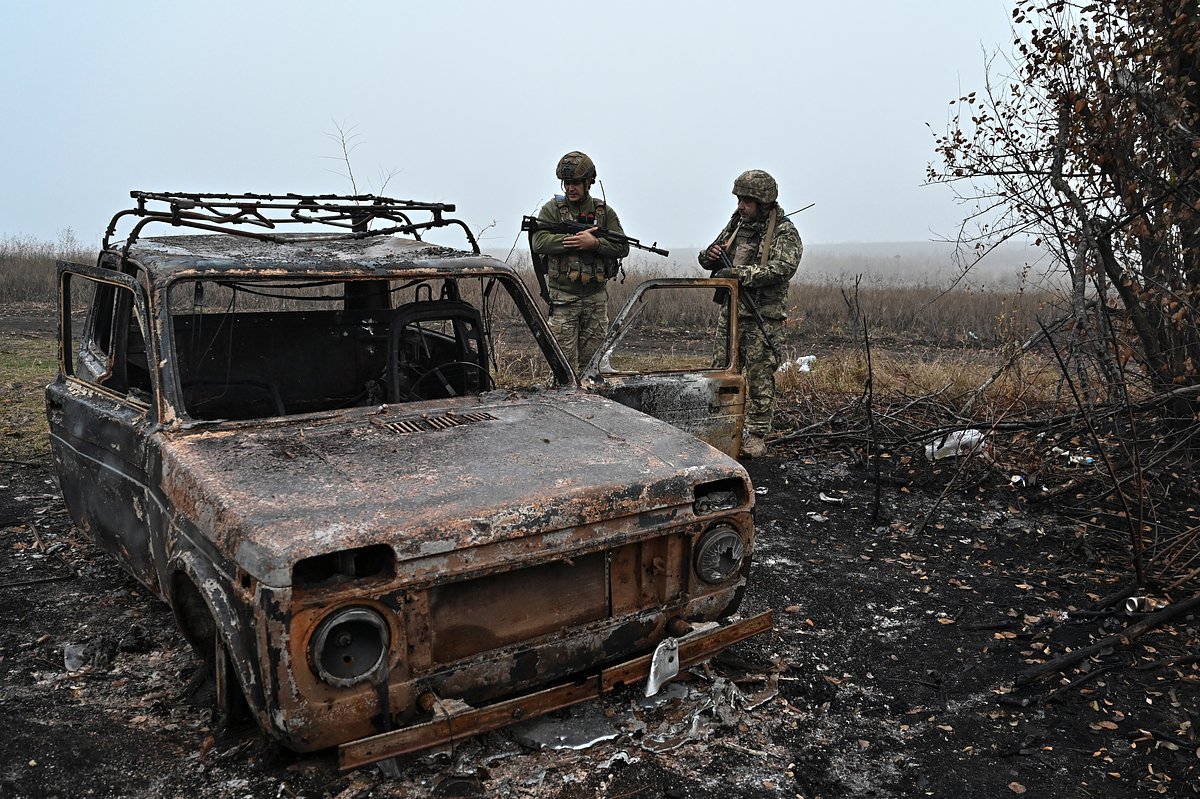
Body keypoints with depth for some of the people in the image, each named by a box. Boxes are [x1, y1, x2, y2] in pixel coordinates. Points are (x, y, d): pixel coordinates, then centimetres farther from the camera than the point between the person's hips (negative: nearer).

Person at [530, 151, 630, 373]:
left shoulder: (604, 211, 9)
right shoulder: (552, 209, 3)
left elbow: (622, 247, 1)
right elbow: (539, 242, -12)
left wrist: (594, 243, -15)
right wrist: (576, 239, -17)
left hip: (596, 298, 3)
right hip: (563, 298, -2)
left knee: (593, 359, 9)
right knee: (566, 361, -3)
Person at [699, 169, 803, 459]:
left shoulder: (785, 233, -5)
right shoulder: (737, 223, 13)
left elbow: (781, 269, -21)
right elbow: (711, 259, 20)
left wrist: (739, 273, -26)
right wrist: (711, 256, -6)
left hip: (763, 318, -6)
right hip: (731, 313, 6)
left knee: (760, 380, -2)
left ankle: (757, 438, 5)